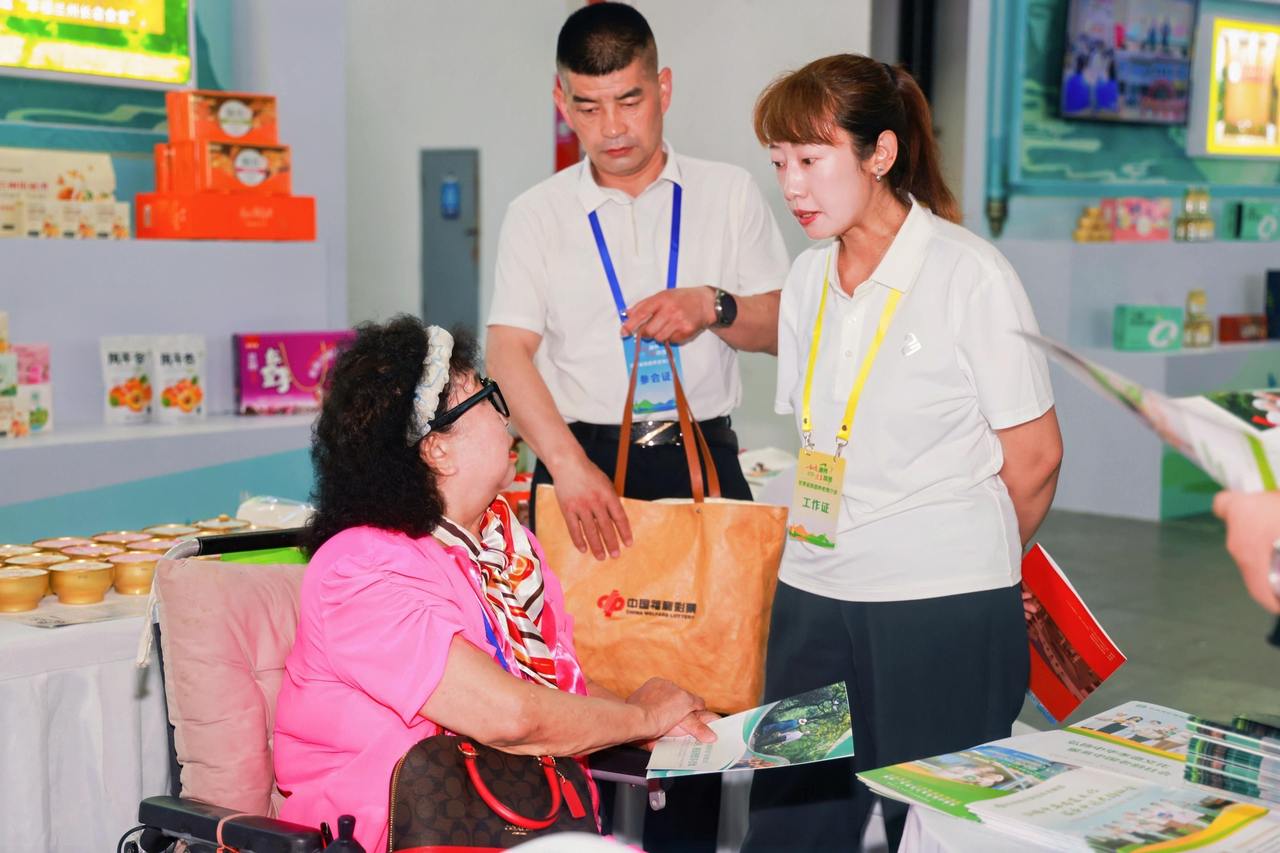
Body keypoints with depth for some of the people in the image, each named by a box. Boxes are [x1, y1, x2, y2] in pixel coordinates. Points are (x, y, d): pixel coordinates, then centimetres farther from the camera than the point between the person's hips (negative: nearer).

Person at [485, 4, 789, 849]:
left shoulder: (729, 193, 8)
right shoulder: (537, 214, 6)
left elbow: (786, 326, 8)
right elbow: (510, 351, -5)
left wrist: (713, 306, -14)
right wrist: (570, 466, -19)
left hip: (700, 457, 1)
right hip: (583, 458, 0)